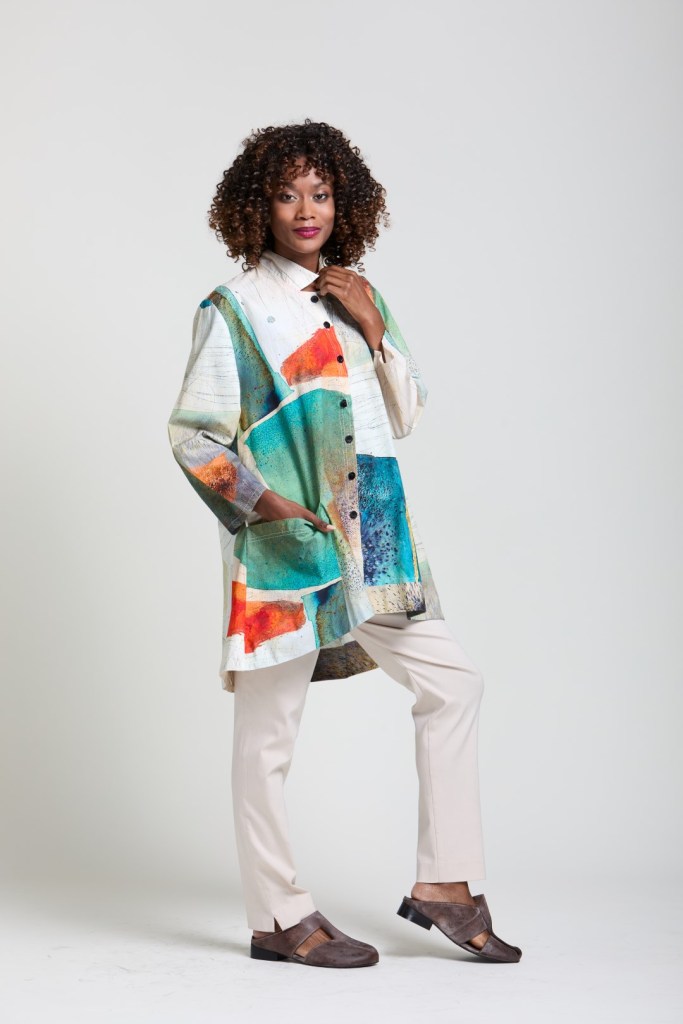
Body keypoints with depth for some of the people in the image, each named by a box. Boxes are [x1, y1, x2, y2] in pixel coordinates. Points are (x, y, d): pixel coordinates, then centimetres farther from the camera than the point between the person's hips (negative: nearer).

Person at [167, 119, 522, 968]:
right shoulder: (236, 307, -4)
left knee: (453, 683, 6)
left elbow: (405, 416, 12)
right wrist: (262, 501, -17)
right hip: (281, 547, -6)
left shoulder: (355, 296, 14)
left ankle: (442, 883, 15)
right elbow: (192, 434, -6)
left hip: (370, 540, 7)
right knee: (269, 729, 0)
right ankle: (279, 919, 13)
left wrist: (373, 326, 0)